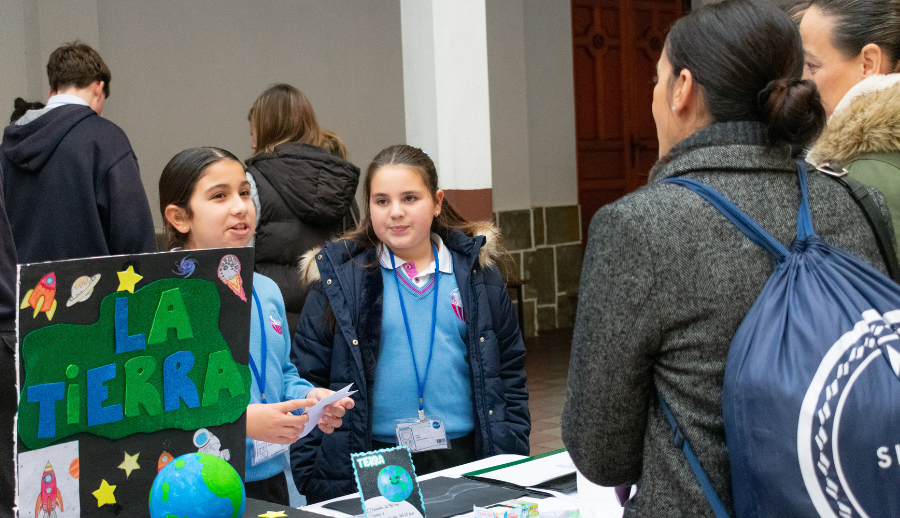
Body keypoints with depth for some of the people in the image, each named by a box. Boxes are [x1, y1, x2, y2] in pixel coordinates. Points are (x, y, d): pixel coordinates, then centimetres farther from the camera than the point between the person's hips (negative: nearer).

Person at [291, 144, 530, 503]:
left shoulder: (477, 274, 5)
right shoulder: (339, 279, -1)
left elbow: (510, 374, 9)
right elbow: (305, 383, -1)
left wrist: (512, 463, 2)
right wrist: (312, 478, -7)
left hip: (466, 458, 2)